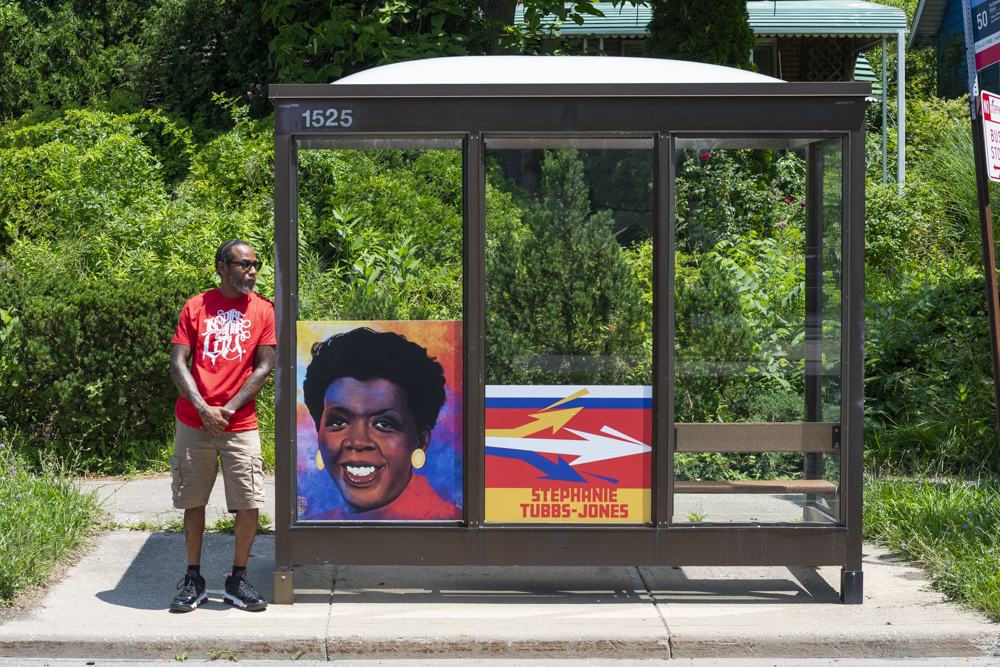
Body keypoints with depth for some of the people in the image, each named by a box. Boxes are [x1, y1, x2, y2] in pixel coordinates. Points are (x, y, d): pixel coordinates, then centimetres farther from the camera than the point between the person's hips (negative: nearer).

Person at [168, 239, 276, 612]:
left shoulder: (262, 310, 5)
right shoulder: (196, 307, 5)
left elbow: (263, 368, 0)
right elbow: (178, 363, 0)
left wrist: (227, 410, -9)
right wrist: (204, 409, -12)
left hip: (240, 425, 0)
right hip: (193, 424, 0)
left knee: (249, 505, -5)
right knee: (193, 501, 7)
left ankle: (238, 581, 11)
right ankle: (193, 581, 19)